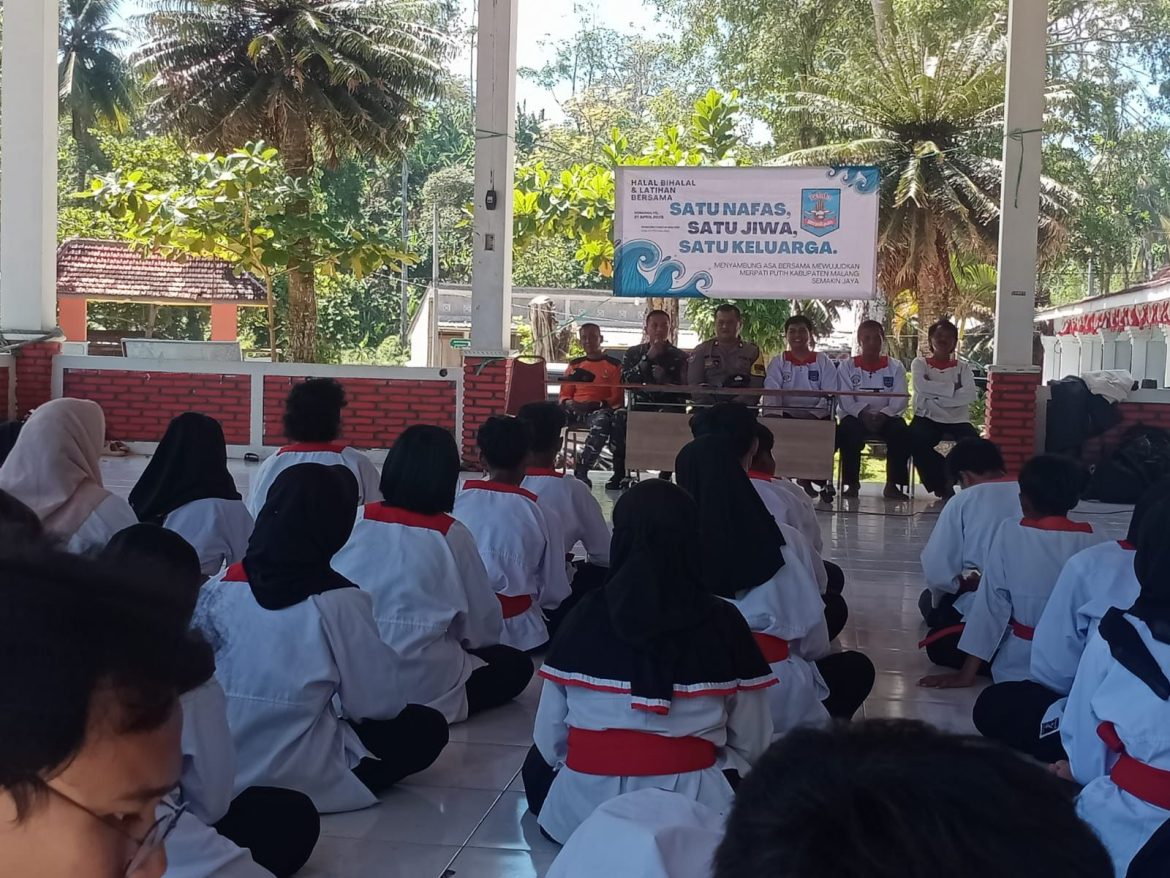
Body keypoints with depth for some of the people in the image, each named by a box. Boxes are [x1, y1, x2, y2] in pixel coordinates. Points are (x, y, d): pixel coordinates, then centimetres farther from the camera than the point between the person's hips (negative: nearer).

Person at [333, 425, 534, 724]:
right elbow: (485, 624, -2)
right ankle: (425, 712, 0)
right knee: (516, 665, 15)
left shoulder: (358, 519, -2)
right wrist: (459, 638, 21)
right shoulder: (451, 534, -9)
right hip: (418, 685, -6)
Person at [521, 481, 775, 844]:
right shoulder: (724, 622, -7)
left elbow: (548, 741, -1)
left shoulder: (587, 615, -6)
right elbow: (752, 746, 0)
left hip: (580, 810, 1)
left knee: (539, 765, 34)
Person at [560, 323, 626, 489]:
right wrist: (569, 403, -6)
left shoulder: (614, 364, 12)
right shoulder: (575, 365, 22)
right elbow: (564, 395, 19)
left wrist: (597, 404, -15)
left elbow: (617, 398, 4)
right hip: (576, 409, 3)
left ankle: (581, 471, -37)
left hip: (601, 409, -3)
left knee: (602, 420, -41)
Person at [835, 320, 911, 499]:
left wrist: (882, 414, -21)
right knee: (847, 431, -35)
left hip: (887, 417, 1)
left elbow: (900, 400, -2)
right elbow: (845, 400, -4)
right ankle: (852, 483, -20)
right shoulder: (847, 366, 9)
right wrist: (863, 413, -23)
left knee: (901, 431, -31)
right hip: (856, 417, -1)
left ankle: (892, 484, -21)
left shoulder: (895, 367, 10)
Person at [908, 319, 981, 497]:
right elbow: (922, 386, -10)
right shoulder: (920, 363, 13)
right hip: (928, 418, -1)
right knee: (916, 439, -34)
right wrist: (953, 388, -6)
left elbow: (970, 395, -5)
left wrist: (935, 396, -10)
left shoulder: (963, 367, 15)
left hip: (957, 420, 1)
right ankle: (942, 485, -12)